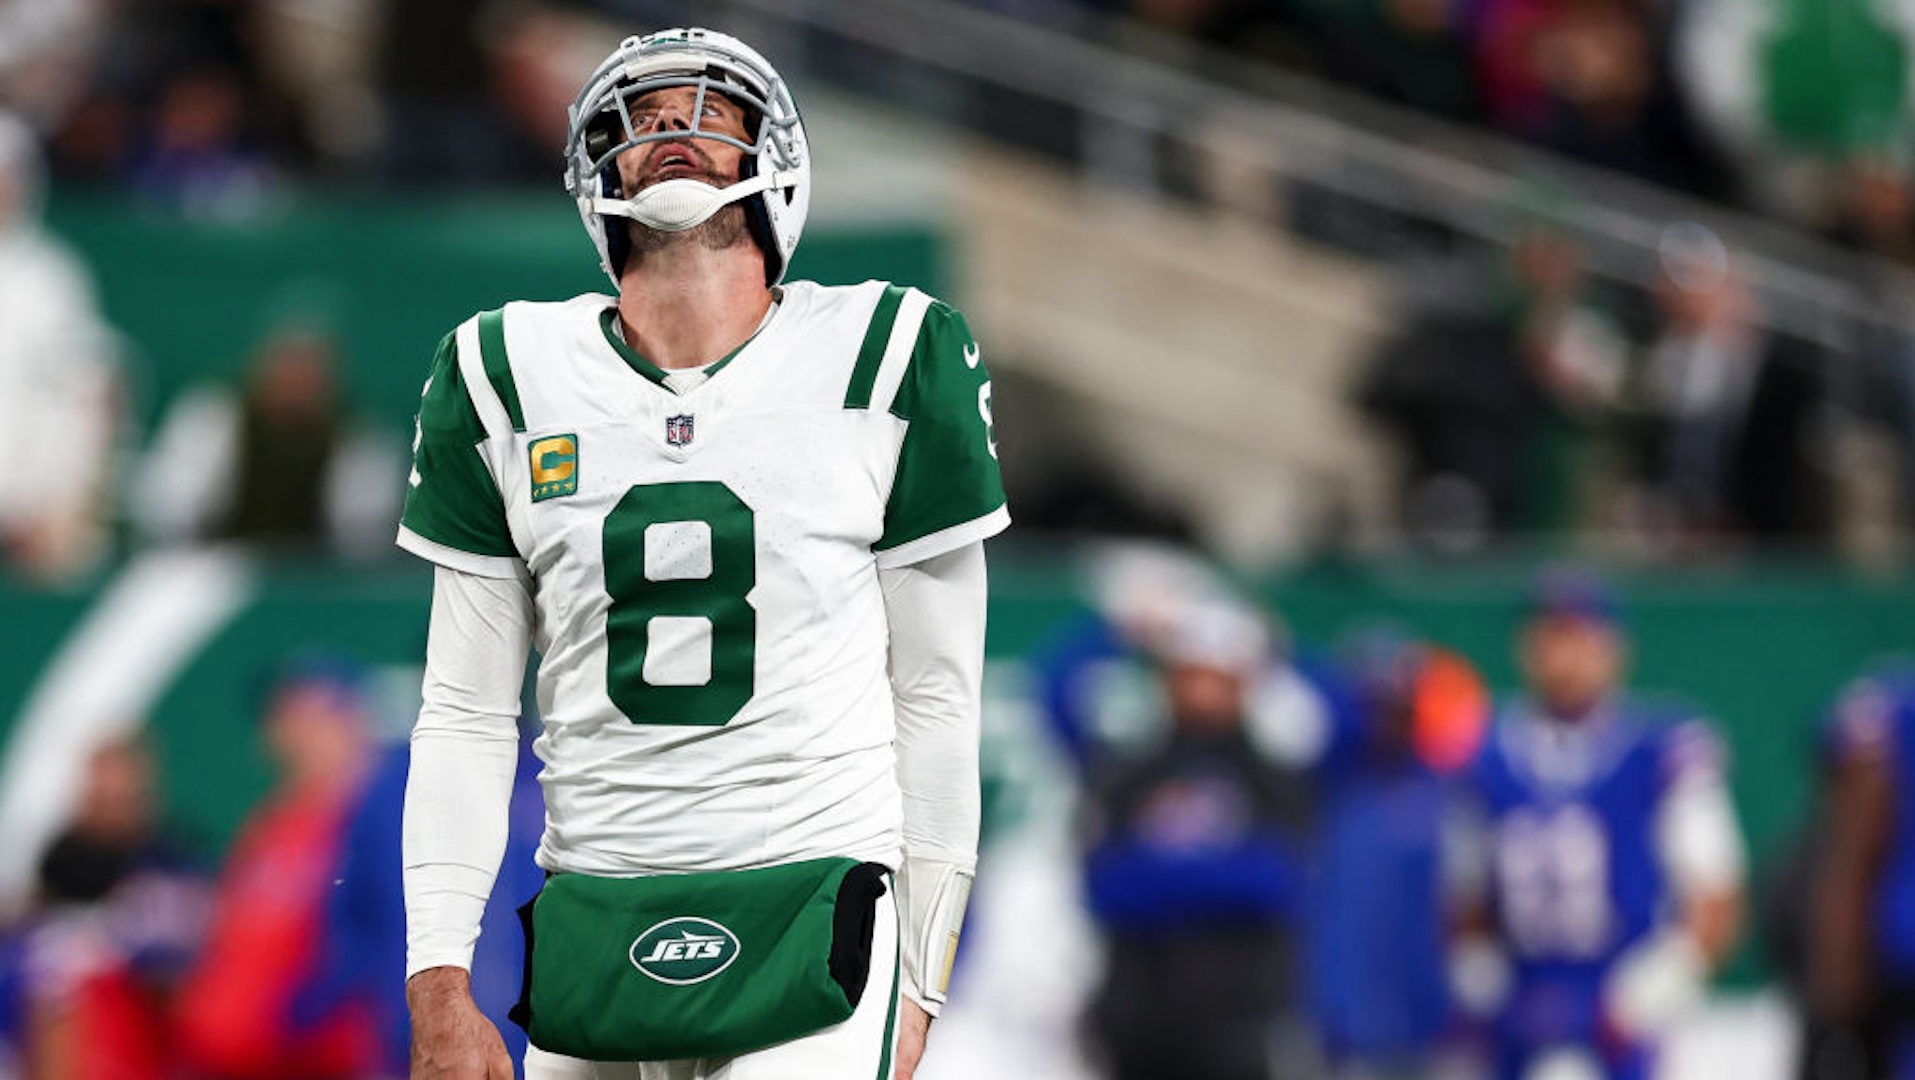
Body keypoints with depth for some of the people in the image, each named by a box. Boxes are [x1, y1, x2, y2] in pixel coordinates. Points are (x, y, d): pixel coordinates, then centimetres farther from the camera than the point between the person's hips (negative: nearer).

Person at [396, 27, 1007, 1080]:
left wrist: (917, 982, 5)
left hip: (813, 925, -3)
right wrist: (440, 991, 1)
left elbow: (934, 694, 6)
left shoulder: (889, 360, 1)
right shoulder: (503, 379, 7)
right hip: (592, 942, 3)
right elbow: (466, 715, 9)